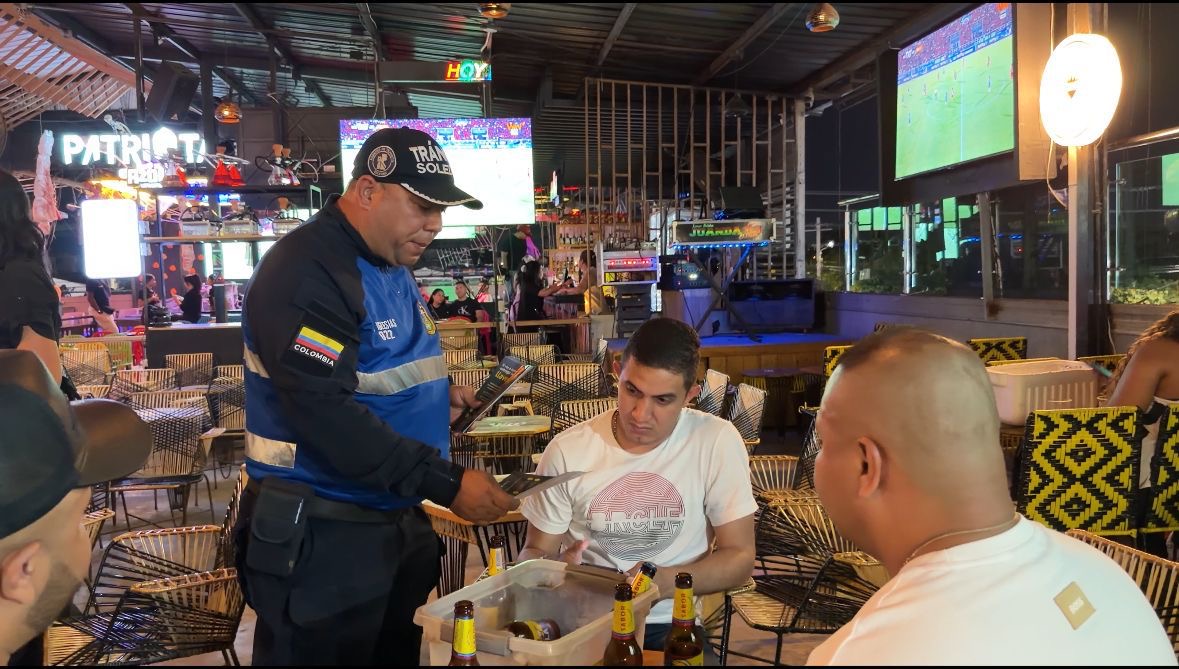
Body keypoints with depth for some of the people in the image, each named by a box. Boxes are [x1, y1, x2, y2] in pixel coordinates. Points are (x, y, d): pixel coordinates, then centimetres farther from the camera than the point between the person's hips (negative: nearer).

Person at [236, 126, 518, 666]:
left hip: (398, 519, 9)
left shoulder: (391, 265, 11)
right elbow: (328, 416, -29)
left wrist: (436, 399, 3)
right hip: (322, 537, -9)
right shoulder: (306, 273, -21)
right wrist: (448, 484, -28)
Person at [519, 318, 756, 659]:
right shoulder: (566, 451, -9)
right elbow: (535, 552, 0)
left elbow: (739, 557, -6)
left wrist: (663, 582, -24)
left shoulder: (717, 442, -10)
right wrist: (557, 567, -24)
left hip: (670, 625, 0)